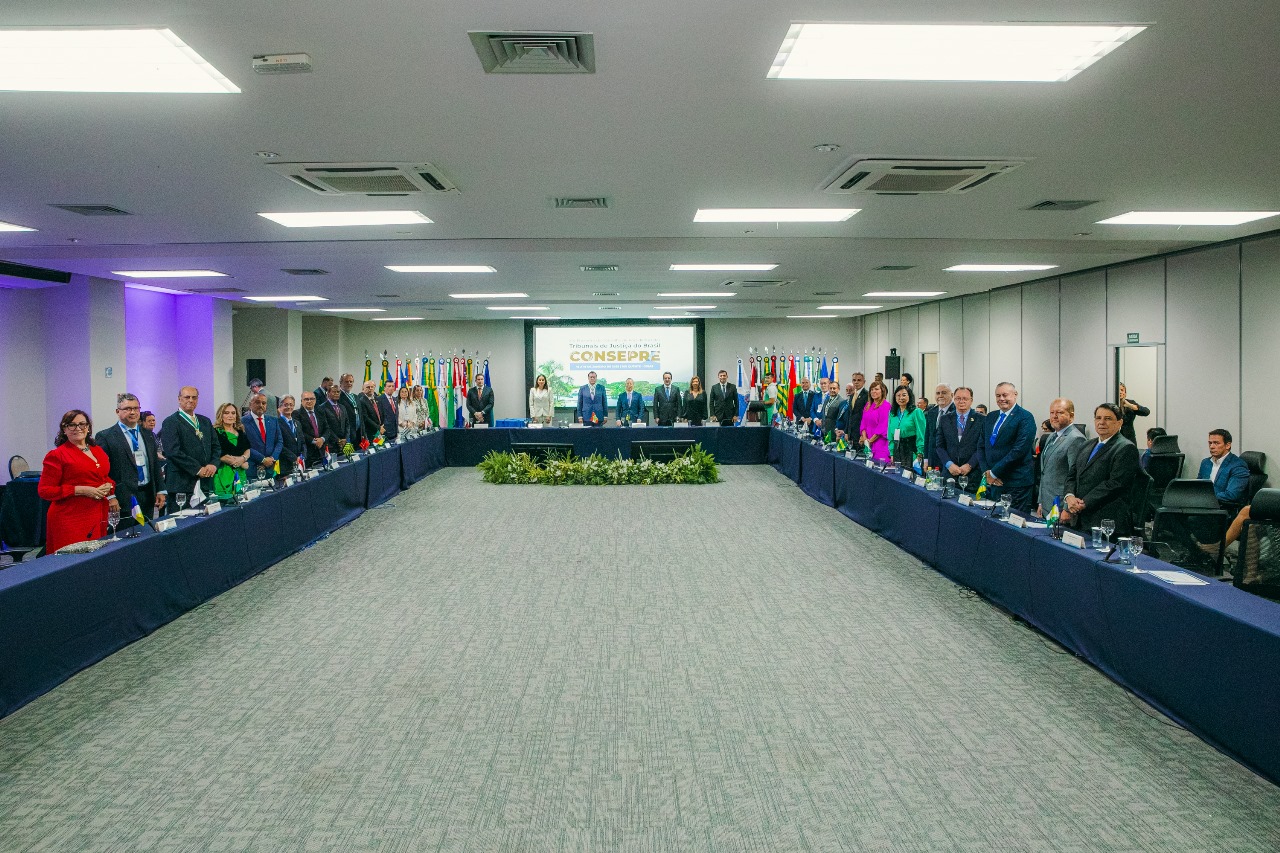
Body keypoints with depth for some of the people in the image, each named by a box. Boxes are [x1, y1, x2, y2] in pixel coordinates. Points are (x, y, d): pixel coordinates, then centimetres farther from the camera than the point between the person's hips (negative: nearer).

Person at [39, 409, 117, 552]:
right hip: (70, 520, -5)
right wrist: (80, 490, -15)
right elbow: (44, 490, -6)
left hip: (98, 519, 6)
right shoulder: (56, 455, -3)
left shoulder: (98, 451, 14)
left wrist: (109, 486, 4)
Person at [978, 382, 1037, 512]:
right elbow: (982, 447, 15)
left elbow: (1019, 450, -16)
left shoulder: (1025, 417, -7)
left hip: (1016, 483, -6)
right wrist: (986, 472, -2)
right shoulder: (989, 418, 15)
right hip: (993, 482, 6)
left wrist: (994, 472, -13)